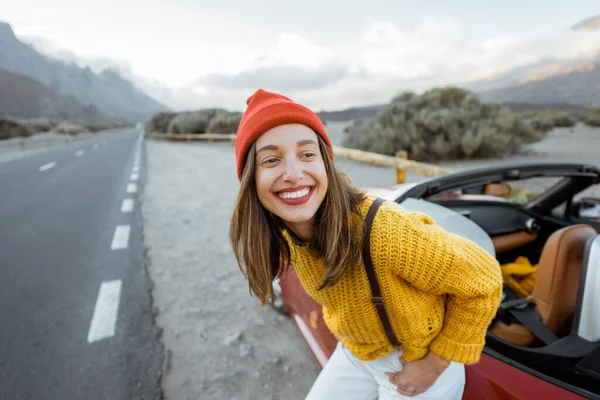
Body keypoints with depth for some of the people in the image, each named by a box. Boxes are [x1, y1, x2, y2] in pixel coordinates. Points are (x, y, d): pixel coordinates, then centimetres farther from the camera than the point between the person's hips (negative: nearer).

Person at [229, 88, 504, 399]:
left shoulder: (385, 231, -37)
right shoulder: (288, 233, -17)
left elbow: (484, 279, -21)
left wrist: (435, 364, -15)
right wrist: (338, 322, 8)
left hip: (414, 365, -4)